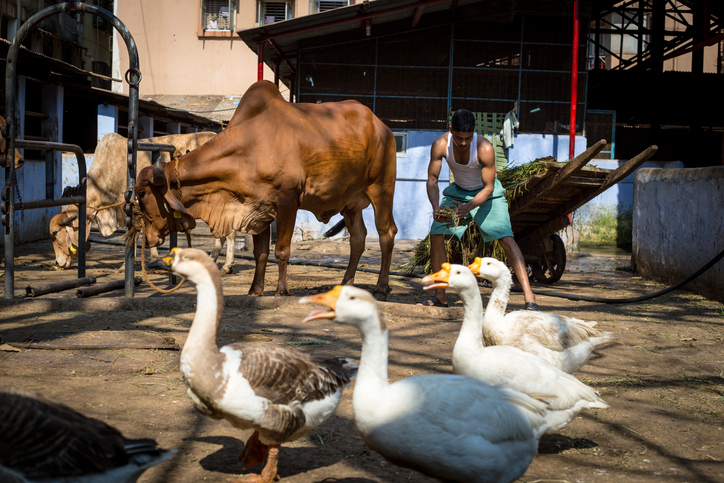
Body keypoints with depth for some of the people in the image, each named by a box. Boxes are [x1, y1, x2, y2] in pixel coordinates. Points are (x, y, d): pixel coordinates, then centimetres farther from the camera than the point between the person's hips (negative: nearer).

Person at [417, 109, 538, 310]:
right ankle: (439, 295, 6)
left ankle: (529, 295, -20)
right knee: (436, 233, -9)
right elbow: (432, 180, -16)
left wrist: (467, 207, -40)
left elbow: (488, 187, -26)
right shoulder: (440, 145, -25)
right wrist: (436, 208, -33)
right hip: (458, 191, 4)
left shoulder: (485, 148, -33)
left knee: (506, 237, -19)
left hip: (486, 192, -3)